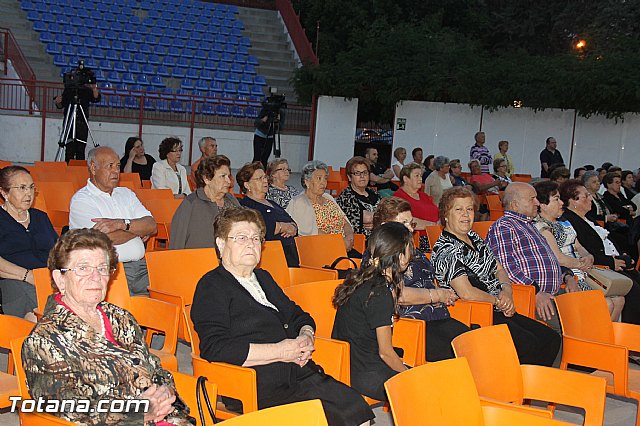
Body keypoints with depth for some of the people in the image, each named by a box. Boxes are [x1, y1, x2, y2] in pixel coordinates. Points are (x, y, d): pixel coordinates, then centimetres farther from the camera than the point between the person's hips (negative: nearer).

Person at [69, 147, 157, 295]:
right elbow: (107, 238, -12)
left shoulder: (126, 193, 21)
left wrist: (122, 223, -11)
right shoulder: (81, 200, 1)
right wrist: (138, 229, 4)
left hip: (140, 265, 6)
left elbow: (152, 226, 6)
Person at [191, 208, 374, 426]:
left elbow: (298, 316, 33)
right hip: (262, 387, -7)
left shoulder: (263, 278, 25)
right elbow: (213, 348, -14)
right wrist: (280, 351, -12)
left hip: (300, 372, 8)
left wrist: (306, 336, 7)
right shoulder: (211, 287, 0)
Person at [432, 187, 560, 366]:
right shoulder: (446, 250, -13)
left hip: (499, 311, 9)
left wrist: (507, 290, -1)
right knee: (530, 344, -25)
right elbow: (466, 293, -22)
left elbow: (499, 269, 21)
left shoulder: (474, 238, 16)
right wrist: (498, 301, -8)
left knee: (552, 339, -3)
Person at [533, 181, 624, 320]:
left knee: (619, 300, 0)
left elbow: (579, 247, 17)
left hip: (581, 277, 9)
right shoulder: (541, 227, -13)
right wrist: (582, 264, -5)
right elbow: (558, 258, -18)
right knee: (607, 304, -17)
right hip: (566, 281, -9)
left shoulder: (563, 224, 19)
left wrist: (589, 258, -6)